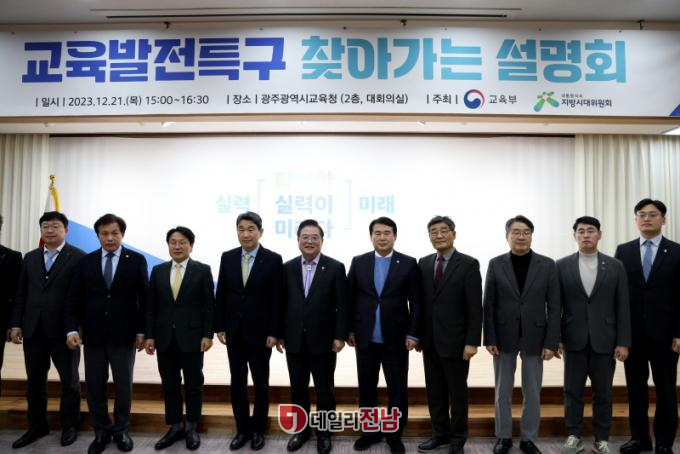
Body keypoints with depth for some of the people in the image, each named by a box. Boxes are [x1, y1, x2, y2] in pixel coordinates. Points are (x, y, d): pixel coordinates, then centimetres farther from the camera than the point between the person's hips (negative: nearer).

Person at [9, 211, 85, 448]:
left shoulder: (78, 257, -5)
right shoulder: (30, 258, 12)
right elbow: (21, 294, 11)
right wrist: (16, 323, 4)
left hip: (63, 329, -5)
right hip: (33, 329, 5)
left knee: (69, 380, 8)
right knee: (34, 380, 14)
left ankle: (69, 425, 23)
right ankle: (37, 425, 29)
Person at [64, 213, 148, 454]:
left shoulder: (136, 260, -2)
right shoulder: (86, 261, 4)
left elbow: (144, 298, -2)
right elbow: (74, 299, 3)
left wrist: (141, 331, -5)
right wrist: (72, 329, -8)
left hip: (124, 334, -2)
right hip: (93, 334, 2)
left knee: (124, 385, 9)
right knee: (94, 385, 9)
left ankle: (121, 430, 26)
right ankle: (101, 432, 25)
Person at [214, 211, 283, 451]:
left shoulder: (273, 259, -8)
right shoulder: (227, 257, 3)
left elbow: (277, 299, -8)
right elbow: (221, 295, 6)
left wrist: (274, 332, -11)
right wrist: (219, 327, 2)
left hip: (260, 332, -3)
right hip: (234, 332, 3)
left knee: (260, 384, 10)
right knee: (237, 383, 11)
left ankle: (258, 430, 25)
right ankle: (242, 429, 25)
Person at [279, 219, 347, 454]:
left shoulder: (335, 268, -5)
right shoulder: (288, 268, 3)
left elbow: (342, 306, -6)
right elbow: (282, 303, 5)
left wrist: (340, 336, -10)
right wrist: (279, 333, 3)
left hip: (323, 340, -2)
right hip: (294, 340, 3)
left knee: (324, 389, 10)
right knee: (298, 388, 14)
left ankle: (324, 432, 27)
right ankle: (301, 429, 31)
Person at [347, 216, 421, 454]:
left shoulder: (409, 264, -2)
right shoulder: (358, 262, 3)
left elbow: (416, 302, -3)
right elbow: (350, 299, 6)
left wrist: (412, 334, -7)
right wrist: (350, 330, 4)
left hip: (396, 339, -2)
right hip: (365, 338, 2)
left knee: (397, 390, 8)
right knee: (366, 389, 12)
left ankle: (394, 435, 25)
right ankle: (370, 431, 29)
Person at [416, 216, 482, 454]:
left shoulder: (469, 264, -8)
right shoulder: (423, 263, 6)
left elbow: (475, 307, -11)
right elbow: (421, 301, 9)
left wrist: (472, 341, -15)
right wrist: (418, 334, 7)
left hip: (455, 340, -4)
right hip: (430, 340, 4)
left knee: (457, 392, 9)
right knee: (434, 391, 13)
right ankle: (440, 434, 30)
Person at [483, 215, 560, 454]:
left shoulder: (547, 265, 0)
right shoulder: (496, 264, 0)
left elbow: (554, 307, -2)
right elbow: (489, 305, -1)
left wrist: (551, 342, -7)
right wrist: (489, 339, -6)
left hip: (534, 337, 0)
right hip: (504, 337, 0)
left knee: (532, 393, 9)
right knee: (503, 392, 10)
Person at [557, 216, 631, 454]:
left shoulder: (615, 266, 3)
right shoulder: (562, 265, 1)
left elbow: (623, 307, 1)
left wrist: (623, 342, -4)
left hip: (604, 340, 0)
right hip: (574, 340, 0)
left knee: (603, 393, 9)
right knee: (573, 391, 7)